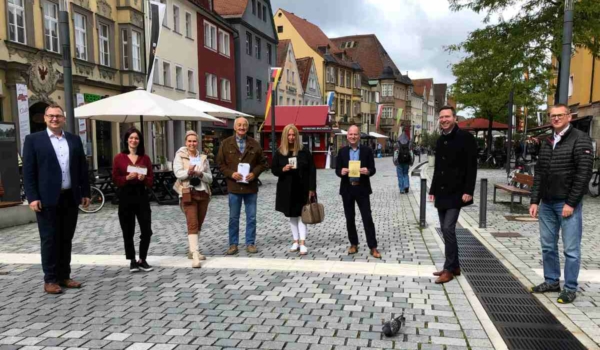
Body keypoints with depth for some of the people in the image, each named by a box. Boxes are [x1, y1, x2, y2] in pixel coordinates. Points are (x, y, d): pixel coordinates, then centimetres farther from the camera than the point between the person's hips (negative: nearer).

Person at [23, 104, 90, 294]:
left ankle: (64, 276, 20)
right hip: (47, 199, -3)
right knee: (49, 239, 2)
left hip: (70, 197, 4)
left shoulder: (74, 140, 11)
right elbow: (28, 171, -4)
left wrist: (85, 192, 7)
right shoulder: (33, 139, 1)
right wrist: (32, 197, -11)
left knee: (66, 238, 10)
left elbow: (82, 168, 12)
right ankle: (50, 279, 12)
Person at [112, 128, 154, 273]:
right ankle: (132, 261, 18)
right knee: (128, 232, 6)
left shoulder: (145, 158, 7)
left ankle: (142, 260, 14)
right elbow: (115, 179, -1)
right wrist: (127, 178, -18)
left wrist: (143, 178, -14)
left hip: (141, 195, 2)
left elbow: (151, 179, 7)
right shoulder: (119, 158, 1)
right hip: (125, 196, -1)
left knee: (147, 231, -1)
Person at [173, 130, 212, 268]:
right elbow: (177, 173, -11)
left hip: (203, 193, 4)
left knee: (199, 224, 12)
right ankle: (195, 255, -15)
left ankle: (192, 249, 27)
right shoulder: (180, 155, 2)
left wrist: (201, 174, -14)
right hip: (188, 193, -4)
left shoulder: (203, 157, 10)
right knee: (192, 224, -12)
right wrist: (188, 171, -29)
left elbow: (210, 178, 6)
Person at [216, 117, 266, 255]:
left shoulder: (255, 144, 4)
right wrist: (231, 173, -13)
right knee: (233, 218, 8)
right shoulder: (226, 143, 2)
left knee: (251, 217, 7)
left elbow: (261, 163, 6)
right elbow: (220, 163, 2)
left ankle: (250, 243, 19)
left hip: (251, 186, 1)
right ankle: (233, 244, 19)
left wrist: (254, 173, -11)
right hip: (234, 186, -1)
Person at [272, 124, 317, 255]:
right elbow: (273, 169, 6)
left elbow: (312, 170, -4)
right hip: (287, 189, 3)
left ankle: (302, 243, -4)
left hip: (302, 188, -2)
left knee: (301, 215, -4)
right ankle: (296, 241, 21)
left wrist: (311, 188, -9)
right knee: (292, 216, 11)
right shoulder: (279, 152, 2)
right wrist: (283, 169, -16)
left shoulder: (304, 151, -4)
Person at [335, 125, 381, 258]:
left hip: (362, 189, -2)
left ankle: (373, 247, 4)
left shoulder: (367, 150, 1)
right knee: (349, 218, 9)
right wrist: (341, 172, -19)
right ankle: (353, 244, 22)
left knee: (367, 218, -2)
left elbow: (373, 169, -1)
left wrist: (368, 171, -24)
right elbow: (337, 170, 4)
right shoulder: (342, 151, 5)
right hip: (347, 189, 2)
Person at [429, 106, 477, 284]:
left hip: (456, 193, -7)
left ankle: (449, 269, 0)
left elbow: (472, 167, -14)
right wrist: (433, 190, 15)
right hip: (442, 193, 8)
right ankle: (454, 266, 21)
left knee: (448, 229, -11)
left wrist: (468, 191, -20)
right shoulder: (440, 140, 14)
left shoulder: (465, 137, -9)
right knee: (446, 230, 10)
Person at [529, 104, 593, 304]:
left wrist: (571, 203, -16)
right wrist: (535, 201, 6)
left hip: (567, 203, -6)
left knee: (571, 249, 2)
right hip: (546, 203, 6)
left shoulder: (580, 140, -7)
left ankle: (570, 289, 13)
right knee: (548, 246, 13)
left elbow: (584, 174, -13)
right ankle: (552, 281, 26)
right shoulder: (546, 143, 13)